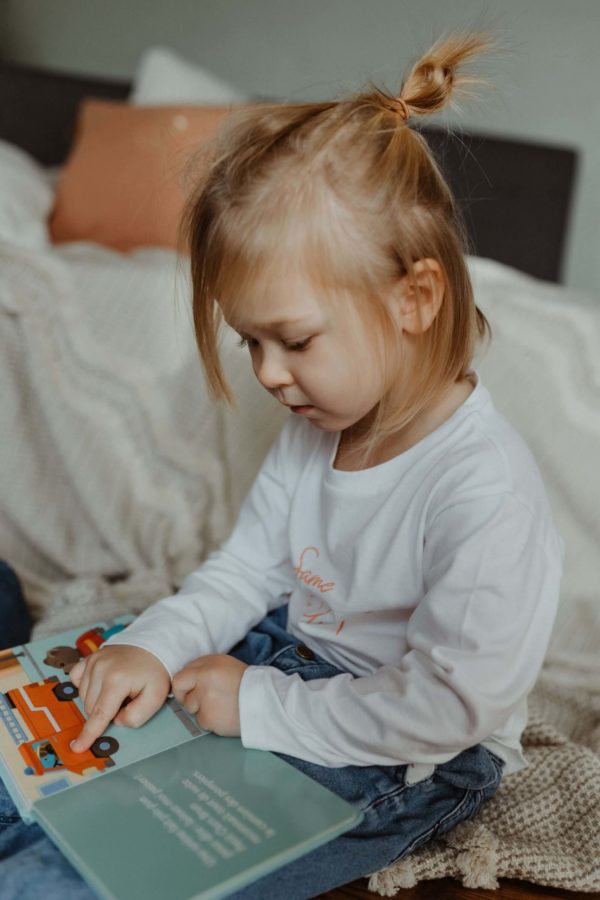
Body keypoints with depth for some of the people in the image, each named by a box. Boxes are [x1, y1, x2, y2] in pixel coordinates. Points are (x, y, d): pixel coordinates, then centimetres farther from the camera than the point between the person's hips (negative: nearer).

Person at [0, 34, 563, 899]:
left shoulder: (488, 490, -29)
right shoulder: (315, 427, -3)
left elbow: (450, 703, -26)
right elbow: (248, 566, 5)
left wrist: (262, 707, -21)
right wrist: (154, 646, -12)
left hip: (409, 761, -7)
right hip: (285, 659, 8)